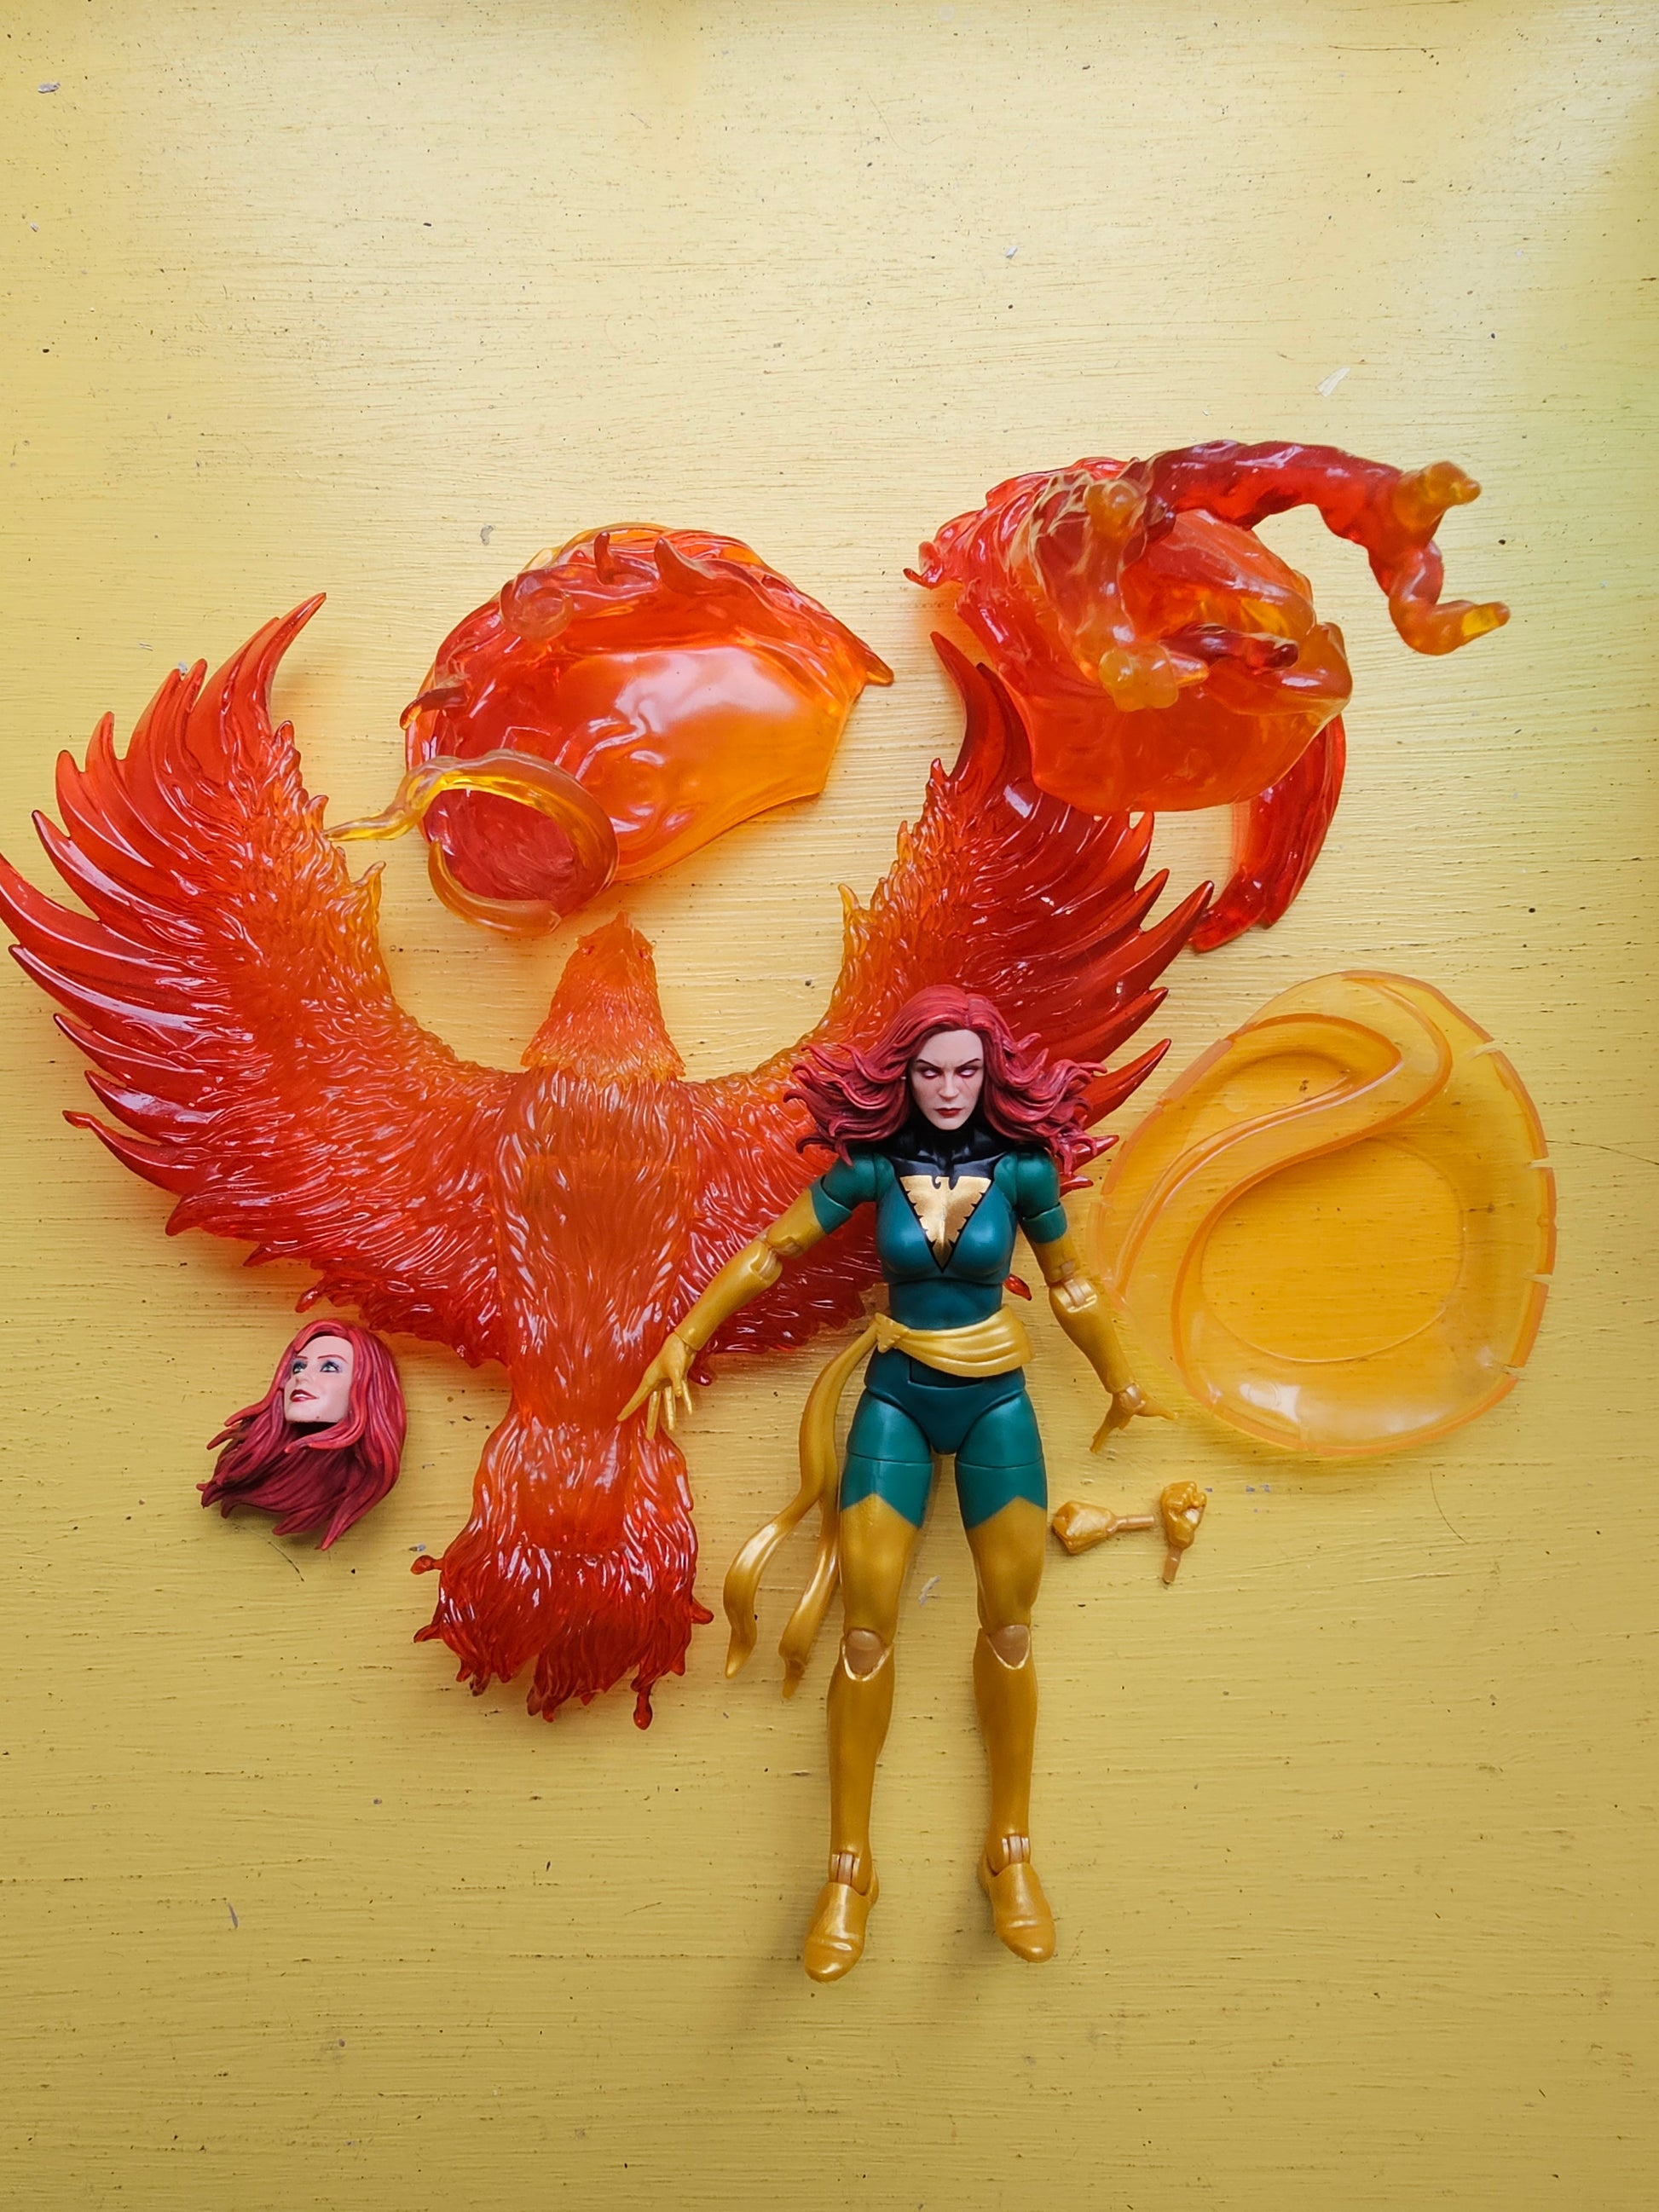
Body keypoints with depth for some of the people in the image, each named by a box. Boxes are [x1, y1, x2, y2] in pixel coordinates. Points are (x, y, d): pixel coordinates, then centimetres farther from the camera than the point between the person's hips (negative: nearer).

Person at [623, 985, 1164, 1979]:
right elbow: (769, 1251, -4)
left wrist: (1121, 1385, 15)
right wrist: (682, 1343, -6)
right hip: (896, 1398, 0)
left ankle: (1012, 1852, 23)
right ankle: (850, 1868, 12)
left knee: (1010, 1622, 5)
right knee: (868, 1622, -3)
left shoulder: (1020, 1167, -9)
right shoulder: (874, 1165, -10)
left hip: (996, 1401, 1)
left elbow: (1072, 1285, 4)